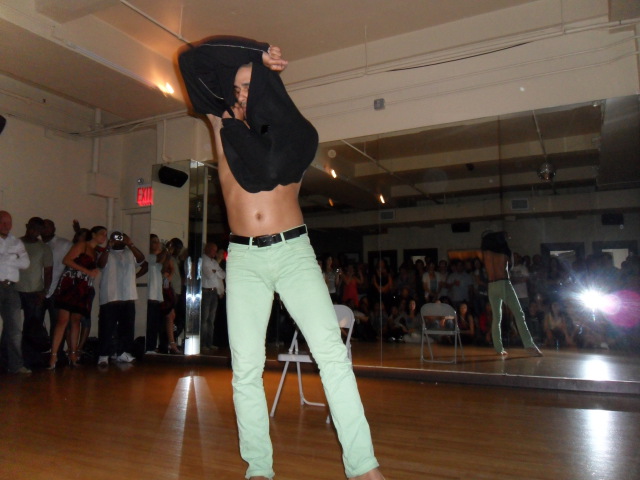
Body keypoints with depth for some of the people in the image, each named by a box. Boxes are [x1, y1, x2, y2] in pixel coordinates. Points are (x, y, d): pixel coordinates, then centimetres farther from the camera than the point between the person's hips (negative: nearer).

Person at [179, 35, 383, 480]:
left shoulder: (294, 132, 6)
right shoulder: (224, 124, 12)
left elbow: (273, 165, -15)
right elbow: (191, 60, 11)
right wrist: (255, 54, 5)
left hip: (295, 251, -1)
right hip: (244, 260, 2)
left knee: (332, 351, -10)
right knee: (246, 368, 0)